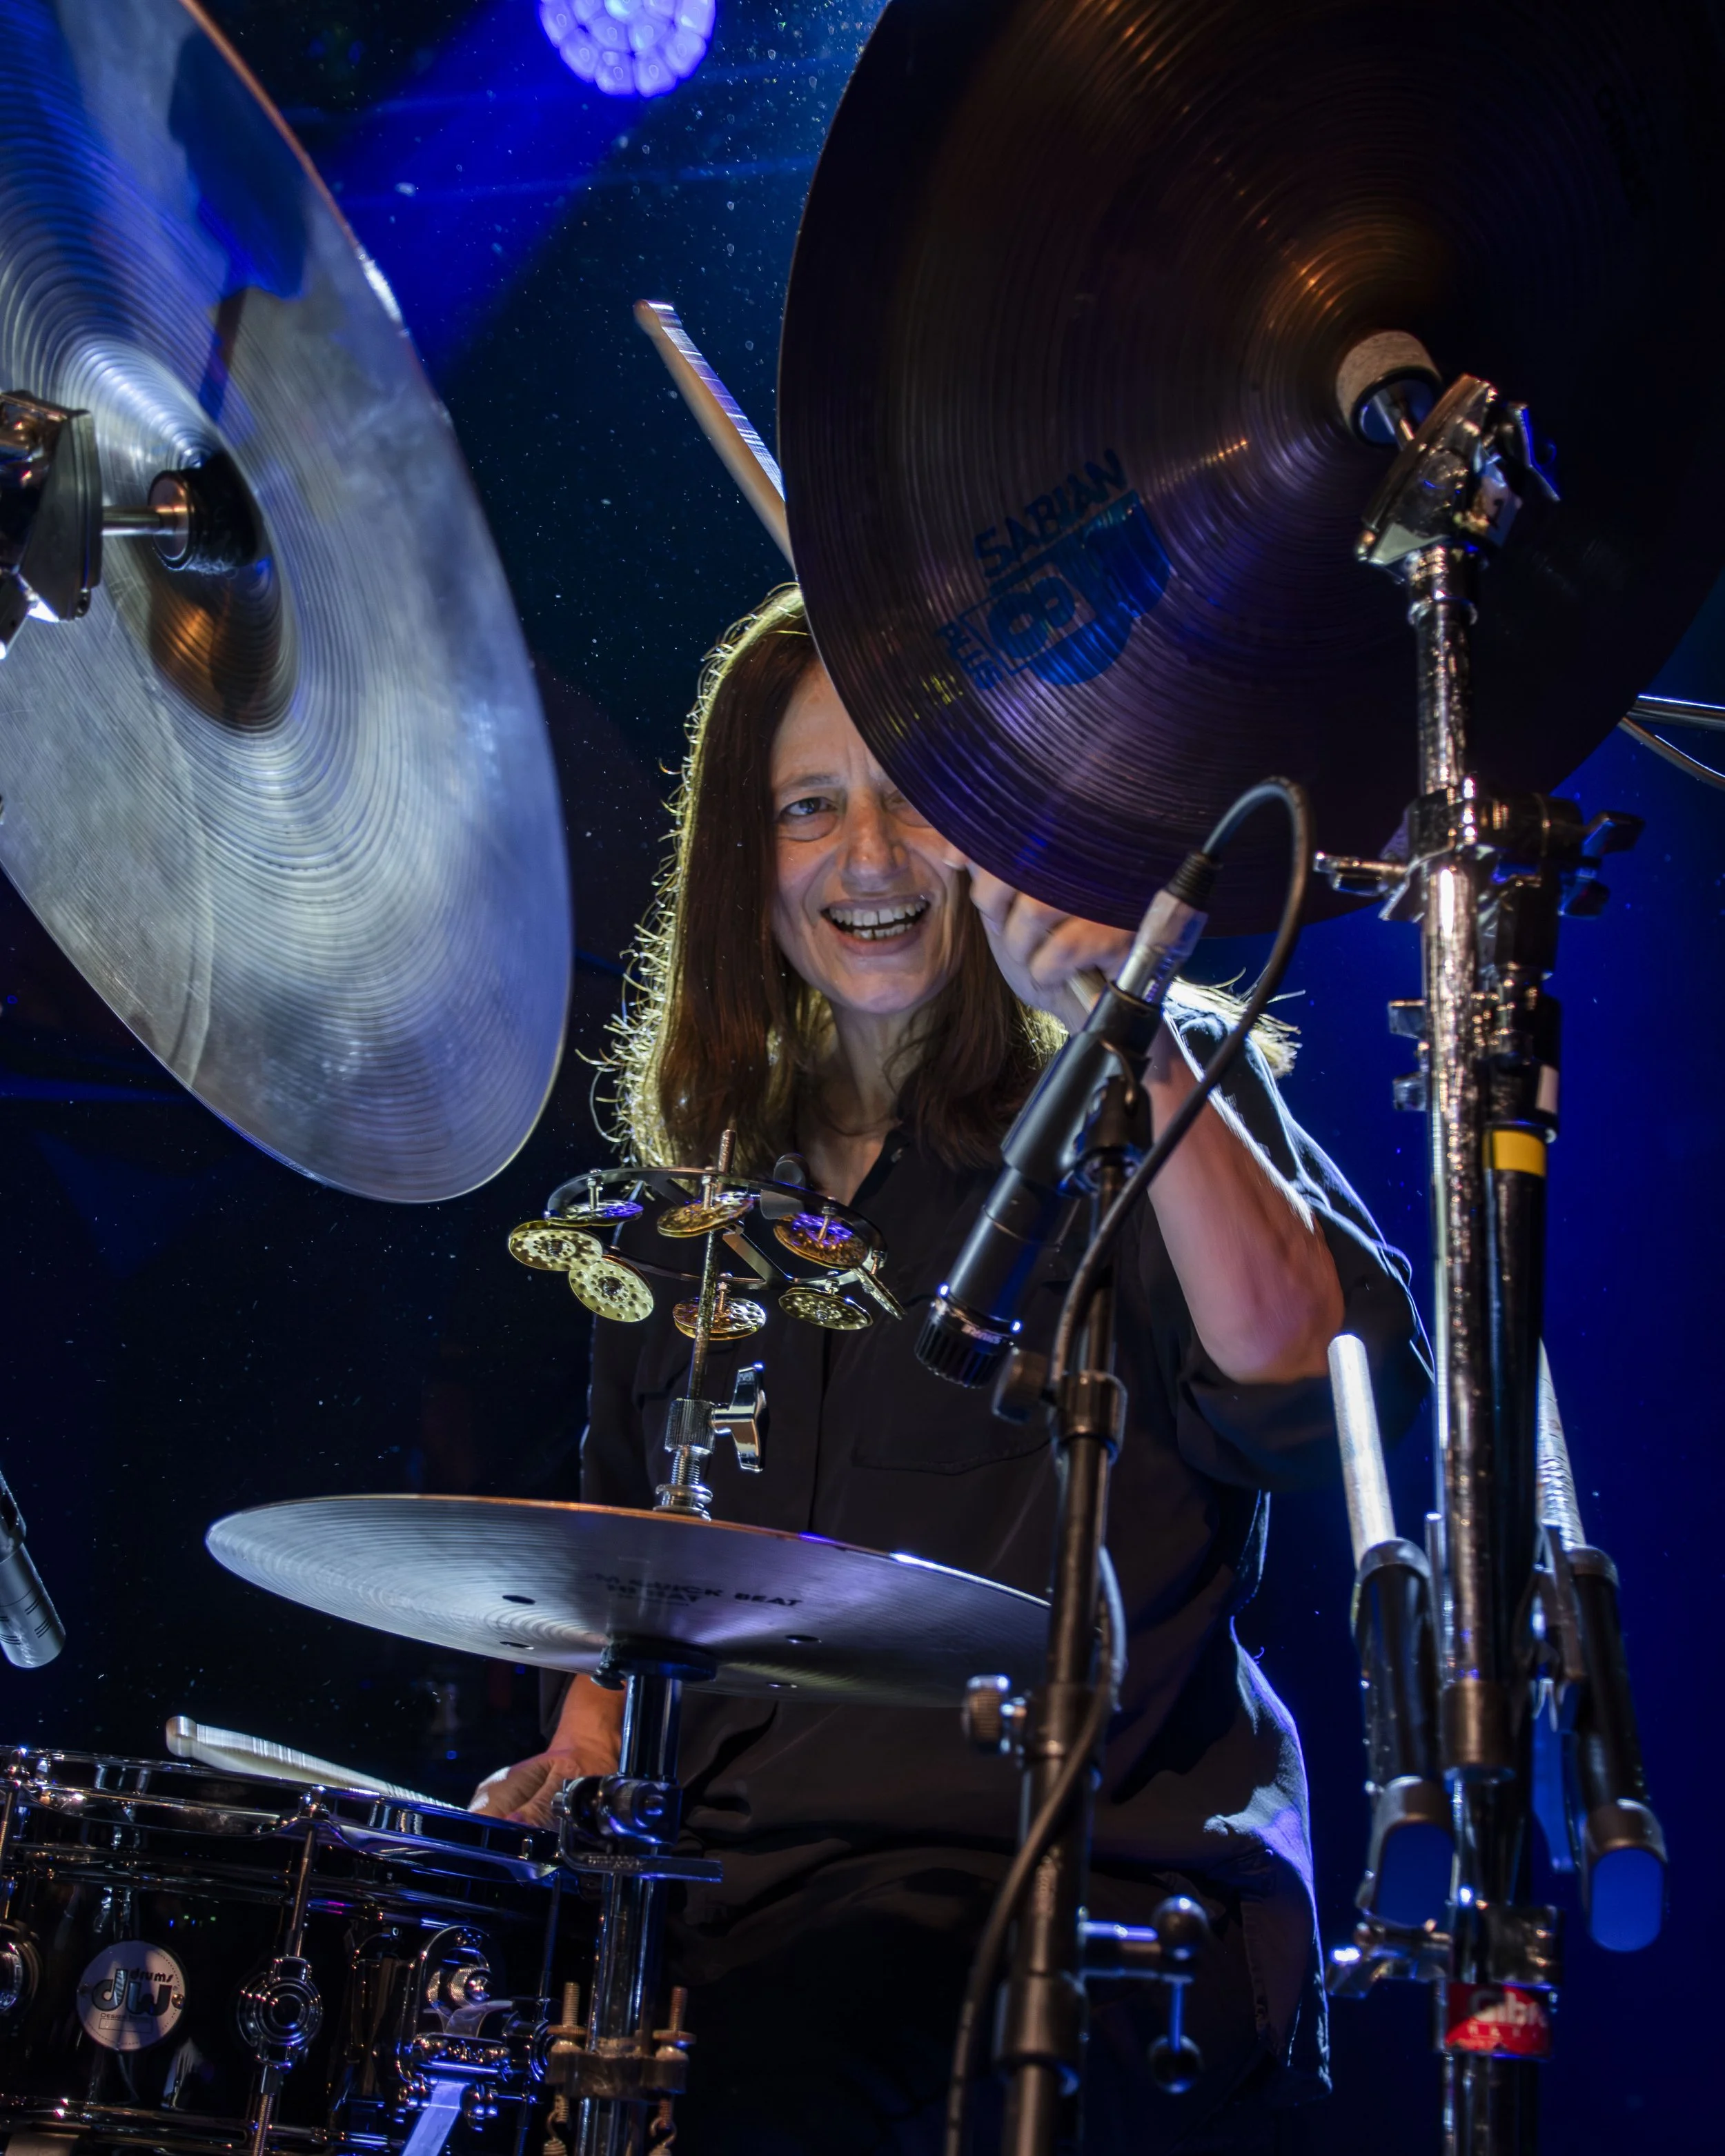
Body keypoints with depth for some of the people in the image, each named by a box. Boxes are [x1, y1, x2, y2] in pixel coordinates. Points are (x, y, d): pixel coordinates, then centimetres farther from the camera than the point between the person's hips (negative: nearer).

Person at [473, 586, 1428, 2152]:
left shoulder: (1152, 1094, 0)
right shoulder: (709, 1167, 15)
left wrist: (1131, 1048, -26)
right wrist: (588, 1745, 9)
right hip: (751, 1884, 5)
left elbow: (1318, 1393, -19)